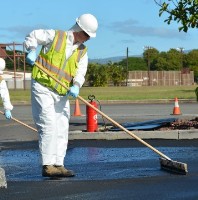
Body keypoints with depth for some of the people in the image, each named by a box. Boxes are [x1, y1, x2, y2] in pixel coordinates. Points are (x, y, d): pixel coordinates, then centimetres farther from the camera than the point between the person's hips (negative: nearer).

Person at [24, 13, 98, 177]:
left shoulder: (82, 52, 9)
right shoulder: (55, 36, -4)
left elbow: (80, 73, -3)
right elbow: (32, 36, 4)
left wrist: (76, 86, -23)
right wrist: (32, 50, -16)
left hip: (61, 94, 6)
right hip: (42, 89, -6)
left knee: (62, 130, 6)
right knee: (48, 126, -13)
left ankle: (58, 165, 14)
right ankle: (48, 166, -13)